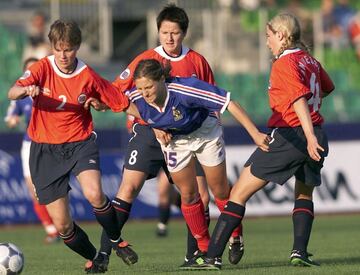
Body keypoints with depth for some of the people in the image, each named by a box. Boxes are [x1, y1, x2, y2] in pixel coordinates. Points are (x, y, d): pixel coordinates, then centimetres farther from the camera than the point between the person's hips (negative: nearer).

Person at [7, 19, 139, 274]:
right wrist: (26, 90, -45)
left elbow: (123, 103, 3)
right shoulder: (43, 68, -7)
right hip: (46, 150, 1)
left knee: (94, 193, -31)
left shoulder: (87, 76, -5)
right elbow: (12, 93, -23)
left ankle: (116, 240, -4)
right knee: (62, 225, -2)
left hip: (80, 143, -1)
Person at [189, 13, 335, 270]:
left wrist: (310, 137, -31)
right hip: (315, 135, 7)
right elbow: (326, 89, 33)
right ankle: (300, 252, 12)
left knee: (240, 193, -1)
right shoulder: (310, 60, 13)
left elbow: (299, 100, -23)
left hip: (288, 135, -7)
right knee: (305, 193, 29)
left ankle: (212, 256, -4)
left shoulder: (284, 64, -10)